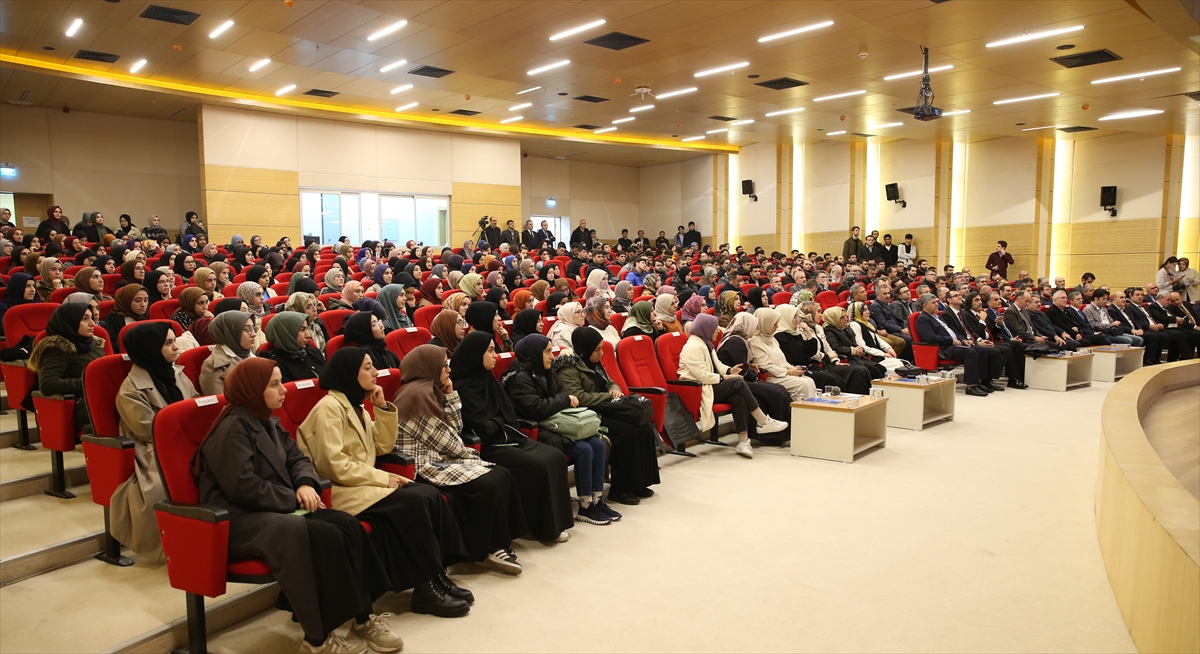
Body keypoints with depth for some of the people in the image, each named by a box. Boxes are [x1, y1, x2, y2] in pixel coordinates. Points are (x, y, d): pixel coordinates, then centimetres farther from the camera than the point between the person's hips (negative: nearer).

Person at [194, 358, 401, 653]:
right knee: (325, 536, -30)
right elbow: (243, 487, -22)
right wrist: (294, 498, -15)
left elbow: (297, 458, 17)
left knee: (348, 525, -16)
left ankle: (362, 617, -10)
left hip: (276, 508, 9)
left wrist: (306, 484, -6)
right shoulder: (233, 427, -13)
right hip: (239, 519, -8)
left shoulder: (267, 422, 15)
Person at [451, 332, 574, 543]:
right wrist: (503, 426, -1)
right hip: (484, 446, -8)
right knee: (537, 466, -22)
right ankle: (546, 527, -7)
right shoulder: (461, 387, -16)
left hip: (503, 437, 9)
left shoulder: (486, 377, 11)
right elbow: (481, 428, -18)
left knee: (555, 457, -7)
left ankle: (556, 517, 1)